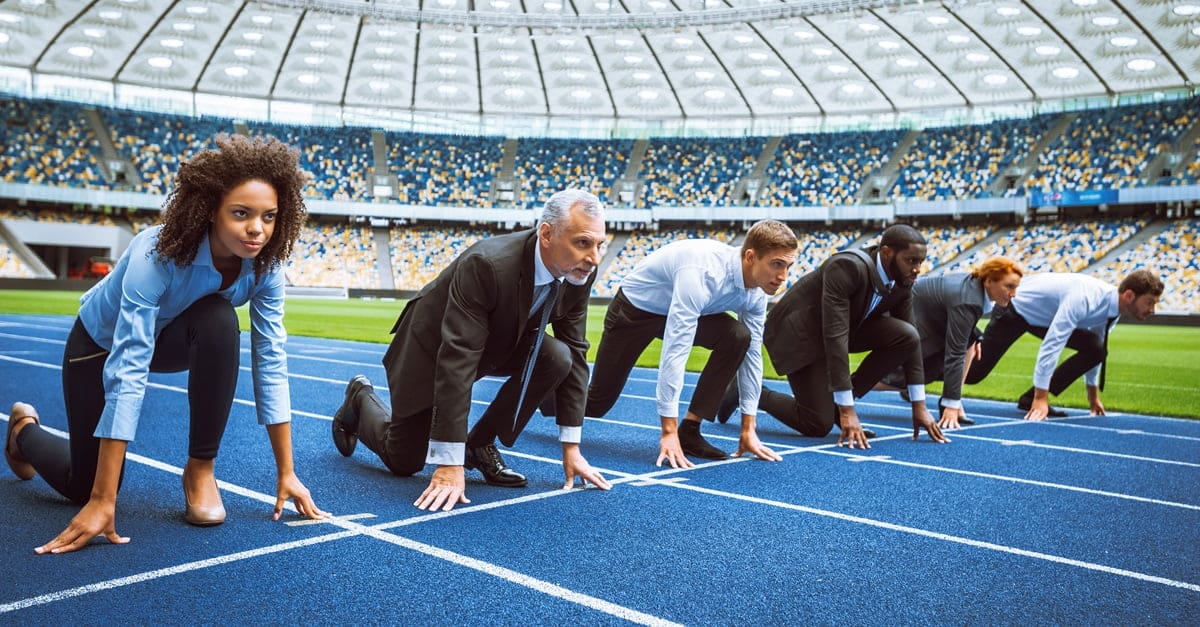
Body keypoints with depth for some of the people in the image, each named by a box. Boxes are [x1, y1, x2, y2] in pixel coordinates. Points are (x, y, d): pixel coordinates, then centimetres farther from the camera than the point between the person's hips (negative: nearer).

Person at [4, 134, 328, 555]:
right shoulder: (158, 255, -40)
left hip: (171, 339, 3)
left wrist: (286, 473, -23)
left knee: (219, 319, -34)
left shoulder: (264, 266, -27)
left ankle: (200, 469, -17)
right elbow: (126, 372, -43)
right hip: (102, 343, -2)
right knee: (87, 487, 3)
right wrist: (102, 502, -44)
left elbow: (271, 363, -23)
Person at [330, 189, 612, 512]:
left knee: (558, 358, -24)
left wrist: (571, 447, -14)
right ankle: (361, 399, 34)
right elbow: (457, 359, -40)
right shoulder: (487, 264, -39)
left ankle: (480, 445, -4)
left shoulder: (579, 272, -20)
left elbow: (576, 353, -12)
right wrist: (450, 464, -40)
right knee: (404, 461, 2)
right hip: (434, 344, -5)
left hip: (499, 343, 5)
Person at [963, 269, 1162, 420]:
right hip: (1016, 308, -8)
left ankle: (1031, 399, -7)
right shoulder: (1085, 299, -36)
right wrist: (1041, 398, -37)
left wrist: (1093, 396, 15)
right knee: (974, 373, -11)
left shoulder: (1113, 308, -9)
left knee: (1096, 350, -10)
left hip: (1045, 316, 8)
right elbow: (1051, 345, -39)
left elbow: (1093, 349, 8)